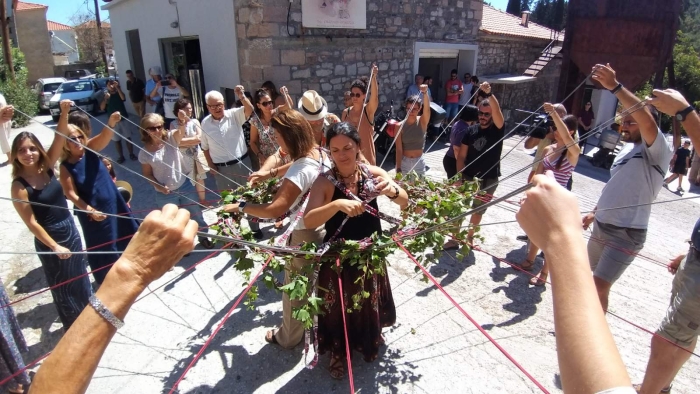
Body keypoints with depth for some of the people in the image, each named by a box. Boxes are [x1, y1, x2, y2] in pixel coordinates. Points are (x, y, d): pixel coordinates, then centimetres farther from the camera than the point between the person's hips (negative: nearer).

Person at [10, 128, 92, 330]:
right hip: (48, 238, -5)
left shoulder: (46, 167, -5)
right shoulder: (19, 185, -17)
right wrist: (54, 246, -16)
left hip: (70, 229, 5)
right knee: (62, 284, 12)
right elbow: (31, 223, -16)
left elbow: (59, 138, -17)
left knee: (80, 276, 21)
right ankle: (74, 327, 31)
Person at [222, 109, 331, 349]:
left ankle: (288, 337, 34)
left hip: (305, 235, -9)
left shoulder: (300, 169, -30)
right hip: (325, 227, 9)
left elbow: (275, 210, -35)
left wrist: (240, 207, -23)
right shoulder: (320, 153, -3)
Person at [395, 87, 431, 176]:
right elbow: (399, 149, -11)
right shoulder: (400, 126, -9)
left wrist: (425, 92, -47)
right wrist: (398, 169, -16)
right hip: (404, 162, -1)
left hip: (419, 162, 1)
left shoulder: (422, 122, -7)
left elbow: (427, 107, -28)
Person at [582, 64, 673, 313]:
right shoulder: (627, 149, 12)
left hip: (626, 234, -9)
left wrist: (615, 86, -40)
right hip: (601, 226, 9)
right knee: (593, 279, 21)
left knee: (599, 286, -9)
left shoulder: (657, 151, -14)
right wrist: (595, 212, 20)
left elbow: (648, 122, -35)